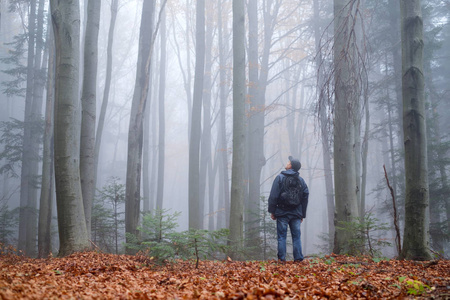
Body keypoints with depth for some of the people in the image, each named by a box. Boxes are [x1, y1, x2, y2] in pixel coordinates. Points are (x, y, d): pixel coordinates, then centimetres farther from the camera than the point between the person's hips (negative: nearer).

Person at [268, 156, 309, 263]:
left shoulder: (280, 177, -3)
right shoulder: (301, 180, 8)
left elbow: (273, 196, -7)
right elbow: (305, 198, 10)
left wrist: (272, 211, -1)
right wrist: (302, 214, 16)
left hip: (282, 213, -3)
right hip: (296, 213, 3)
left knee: (282, 236, 1)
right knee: (296, 236, 6)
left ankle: (282, 258, -1)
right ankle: (298, 258, 4)